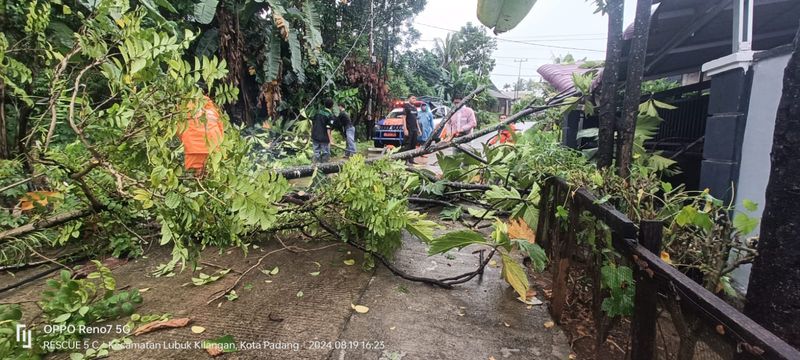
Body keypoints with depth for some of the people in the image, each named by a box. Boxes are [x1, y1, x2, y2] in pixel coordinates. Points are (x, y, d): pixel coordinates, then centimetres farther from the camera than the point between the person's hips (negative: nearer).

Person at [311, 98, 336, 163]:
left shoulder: (318, 112, 8)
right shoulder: (330, 116, -11)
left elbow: (312, 124, 12)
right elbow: (328, 129, -17)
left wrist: (312, 133, 22)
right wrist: (330, 138, -13)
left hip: (315, 136, 6)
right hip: (324, 138, -6)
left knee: (316, 152, 13)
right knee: (325, 153, 5)